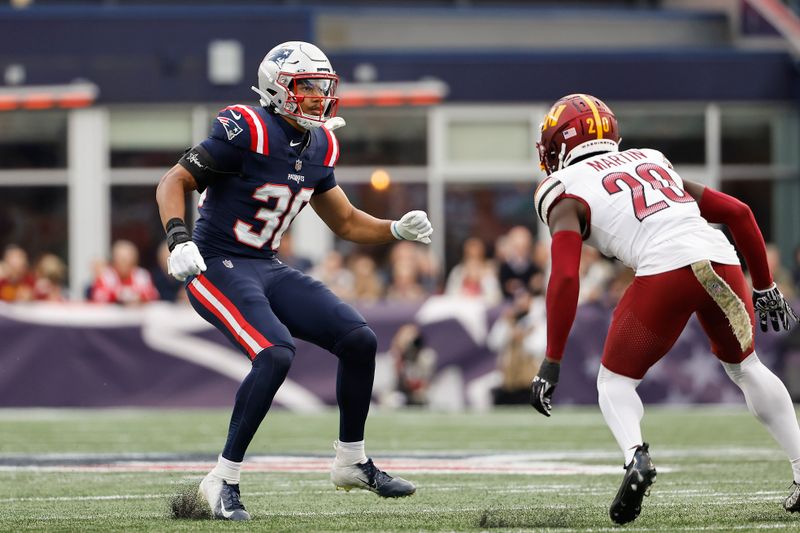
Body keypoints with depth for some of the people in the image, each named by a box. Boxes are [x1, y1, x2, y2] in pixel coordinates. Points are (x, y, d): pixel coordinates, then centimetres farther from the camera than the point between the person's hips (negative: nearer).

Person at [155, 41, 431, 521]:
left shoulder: (319, 146, 8)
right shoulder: (246, 131, -16)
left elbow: (347, 222, 18)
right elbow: (174, 182, -16)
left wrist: (398, 229, 1)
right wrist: (179, 239, -32)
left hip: (269, 269, 8)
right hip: (218, 266, -8)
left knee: (360, 341, -1)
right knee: (276, 354, -28)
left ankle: (351, 461, 17)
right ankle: (223, 480, -18)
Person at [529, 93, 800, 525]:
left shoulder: (566, 192, 14)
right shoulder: (653, 163, 30)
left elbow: (565, 278, -1)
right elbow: (738, 213, 26)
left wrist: (551, 362, 0)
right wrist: (764, 288, 34)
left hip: (664, 271, -5)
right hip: (722, 261, 5)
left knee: (615, 381, 14)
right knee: (744, 367, 29)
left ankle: (635, 456, -15)